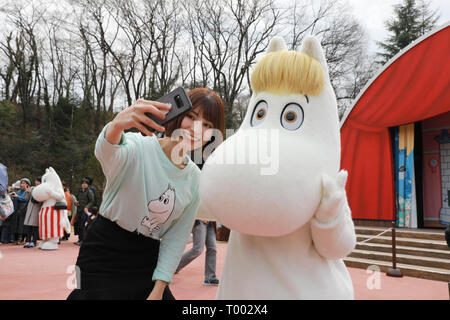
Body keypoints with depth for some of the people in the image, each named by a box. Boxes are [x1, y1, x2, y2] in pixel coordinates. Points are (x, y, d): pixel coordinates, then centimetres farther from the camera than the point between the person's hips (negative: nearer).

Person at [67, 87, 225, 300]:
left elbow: (176, 237, 3)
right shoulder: (139, 147, -15)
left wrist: (158, 289, -3)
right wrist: (117, 124, -59)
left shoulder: (195, 179, 1)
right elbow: (106, 153, -38)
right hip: (103, 256, -5)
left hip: (146, 262, 5)